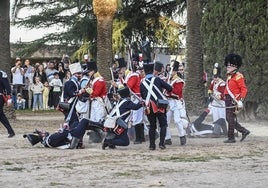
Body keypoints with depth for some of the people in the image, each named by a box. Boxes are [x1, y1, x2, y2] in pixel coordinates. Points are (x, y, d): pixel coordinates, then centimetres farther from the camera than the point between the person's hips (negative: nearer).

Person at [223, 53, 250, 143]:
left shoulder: (238, 76, -11)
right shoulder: (229, 76, 16)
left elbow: (244, 89, -15)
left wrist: (240, 101, -23)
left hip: (234, 100, -9)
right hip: (228, 100, 9)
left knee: (231, 119, -7)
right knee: (229, 119, 10)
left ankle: (231, 138, -1)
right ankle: (244, 131, 18)